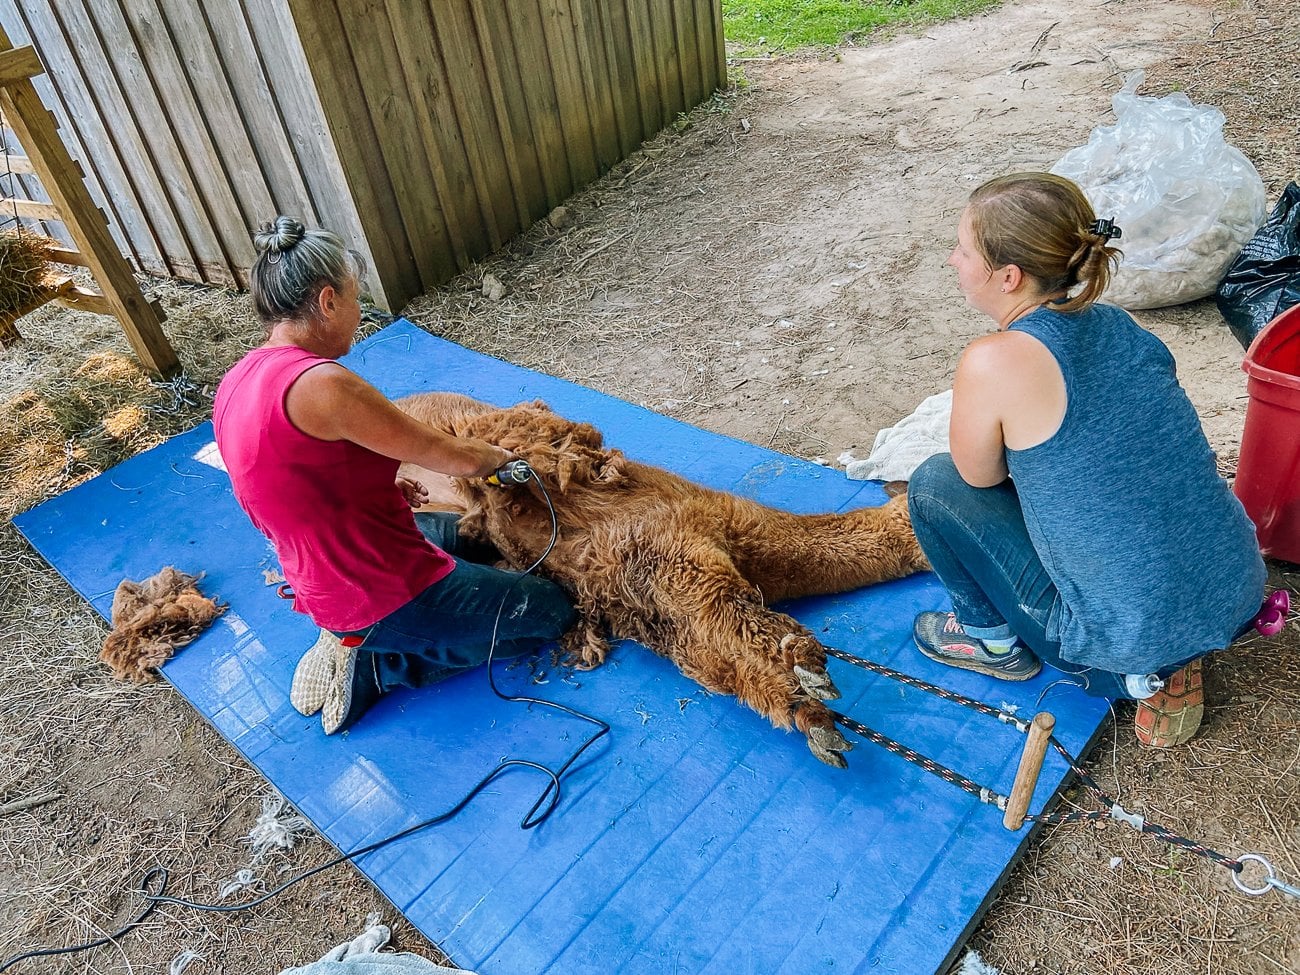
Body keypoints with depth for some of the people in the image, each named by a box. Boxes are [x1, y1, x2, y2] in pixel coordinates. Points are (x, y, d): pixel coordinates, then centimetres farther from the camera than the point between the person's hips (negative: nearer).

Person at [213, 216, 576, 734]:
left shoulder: (235, 385, 0)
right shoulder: (320, 383, -29)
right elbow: (460, 458, -20)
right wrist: (501, 455, 2)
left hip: (327, 586, 9)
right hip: (388, 592, -9)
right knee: (552, 609, 10)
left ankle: (355, 636, 15)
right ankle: (371, 665, 4)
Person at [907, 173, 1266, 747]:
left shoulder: (994, 362, -23)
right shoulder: (1117, 325, 0)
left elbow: (979, 474, -5)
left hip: (1135, 639, -7)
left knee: (935, 483, 1)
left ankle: (993, 640, 22)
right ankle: (1160, 670, 20)